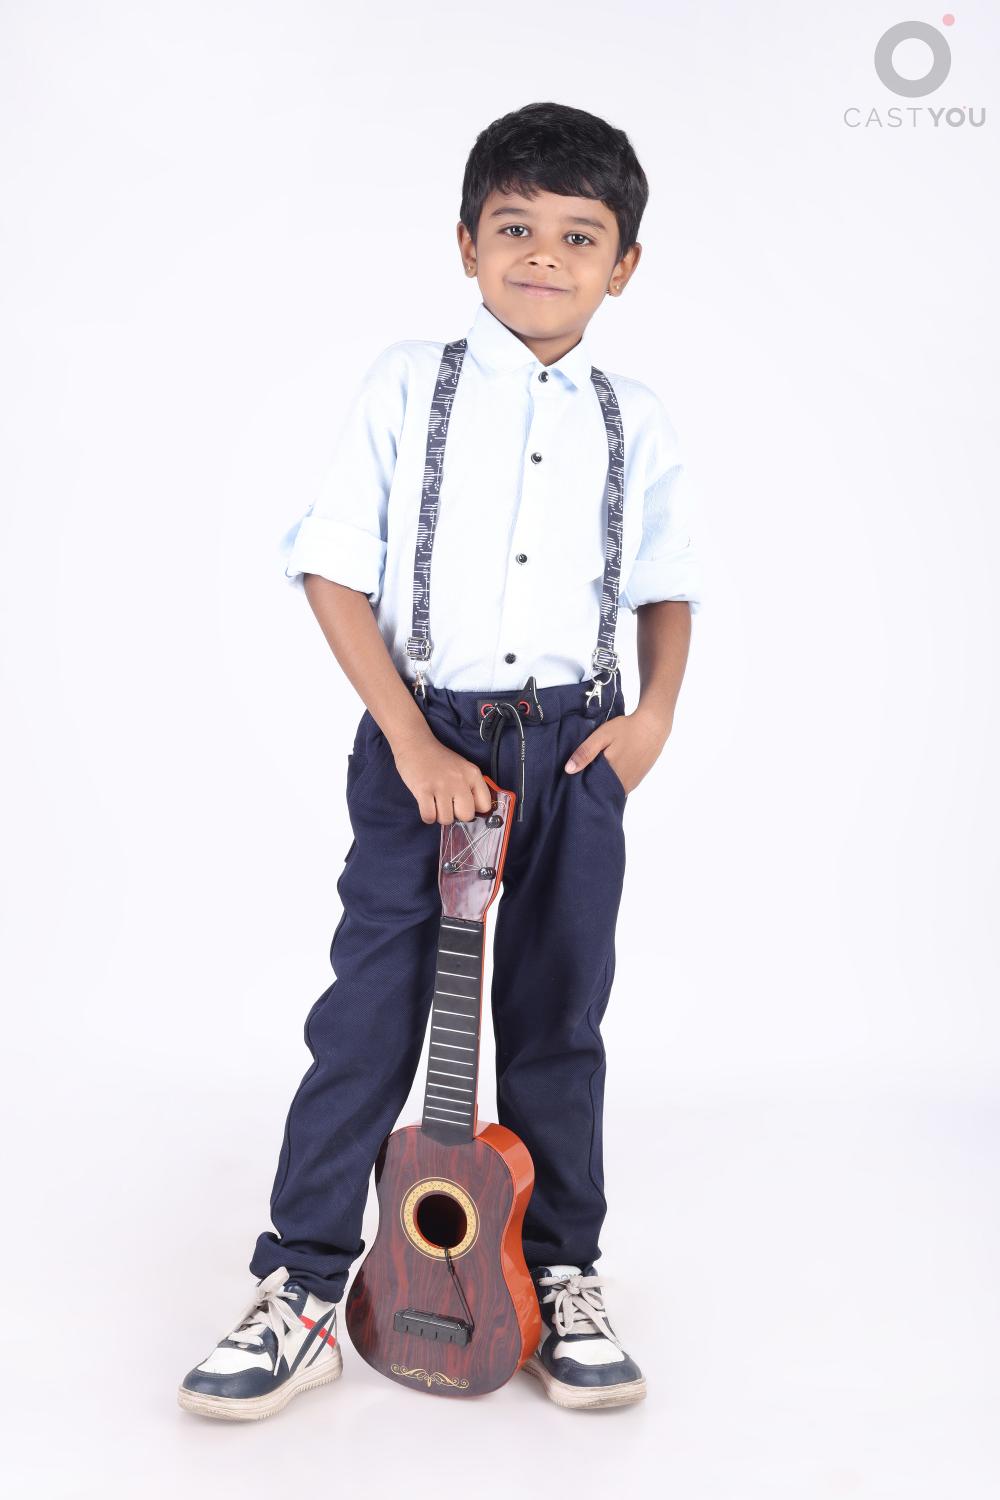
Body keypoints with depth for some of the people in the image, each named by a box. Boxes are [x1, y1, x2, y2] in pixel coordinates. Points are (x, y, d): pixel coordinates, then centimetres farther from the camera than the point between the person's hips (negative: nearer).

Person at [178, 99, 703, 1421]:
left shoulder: (634, 421, 6)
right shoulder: (408, 386, -2)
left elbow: (665, 586, 16)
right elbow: (335, 571, -5)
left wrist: (656, 710, -3)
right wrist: (412, 741, -12)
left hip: (573, 749, 2)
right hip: (422, 740, -2)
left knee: (558, 1018, 11)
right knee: (372, 1009, 1)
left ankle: (563, 1273, 26)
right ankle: (302, 1289, 14)